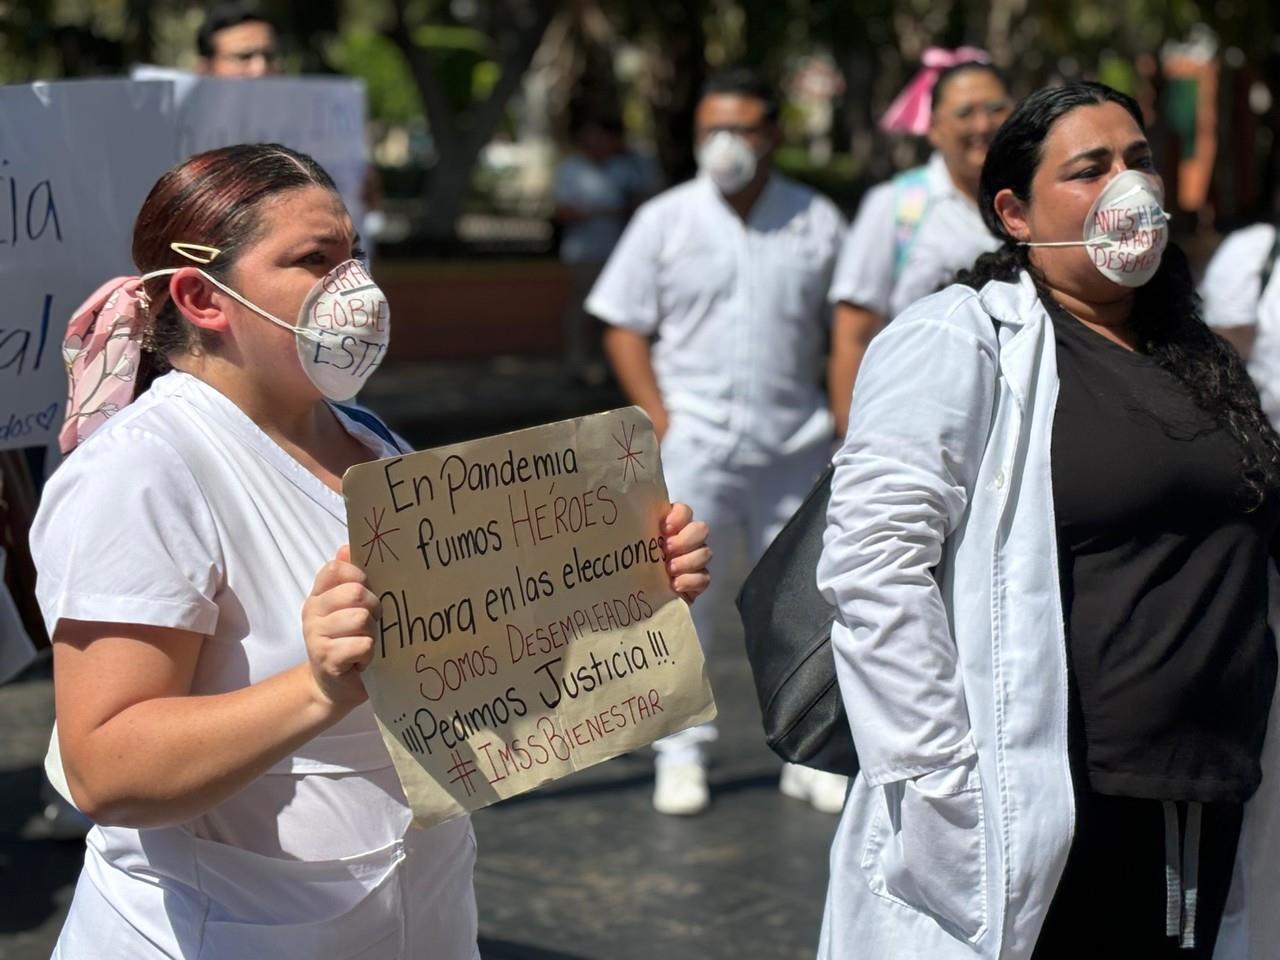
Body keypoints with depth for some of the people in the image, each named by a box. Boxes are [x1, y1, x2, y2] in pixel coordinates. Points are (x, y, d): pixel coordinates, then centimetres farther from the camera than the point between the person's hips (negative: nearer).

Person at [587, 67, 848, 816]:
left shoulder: (818, 222, 5)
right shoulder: (665, 220, 2)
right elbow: (624, 328, 3)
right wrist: (659, 417, -8)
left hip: (793, 446, 1)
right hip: (694, 442, -1)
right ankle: (682, 754, 10)